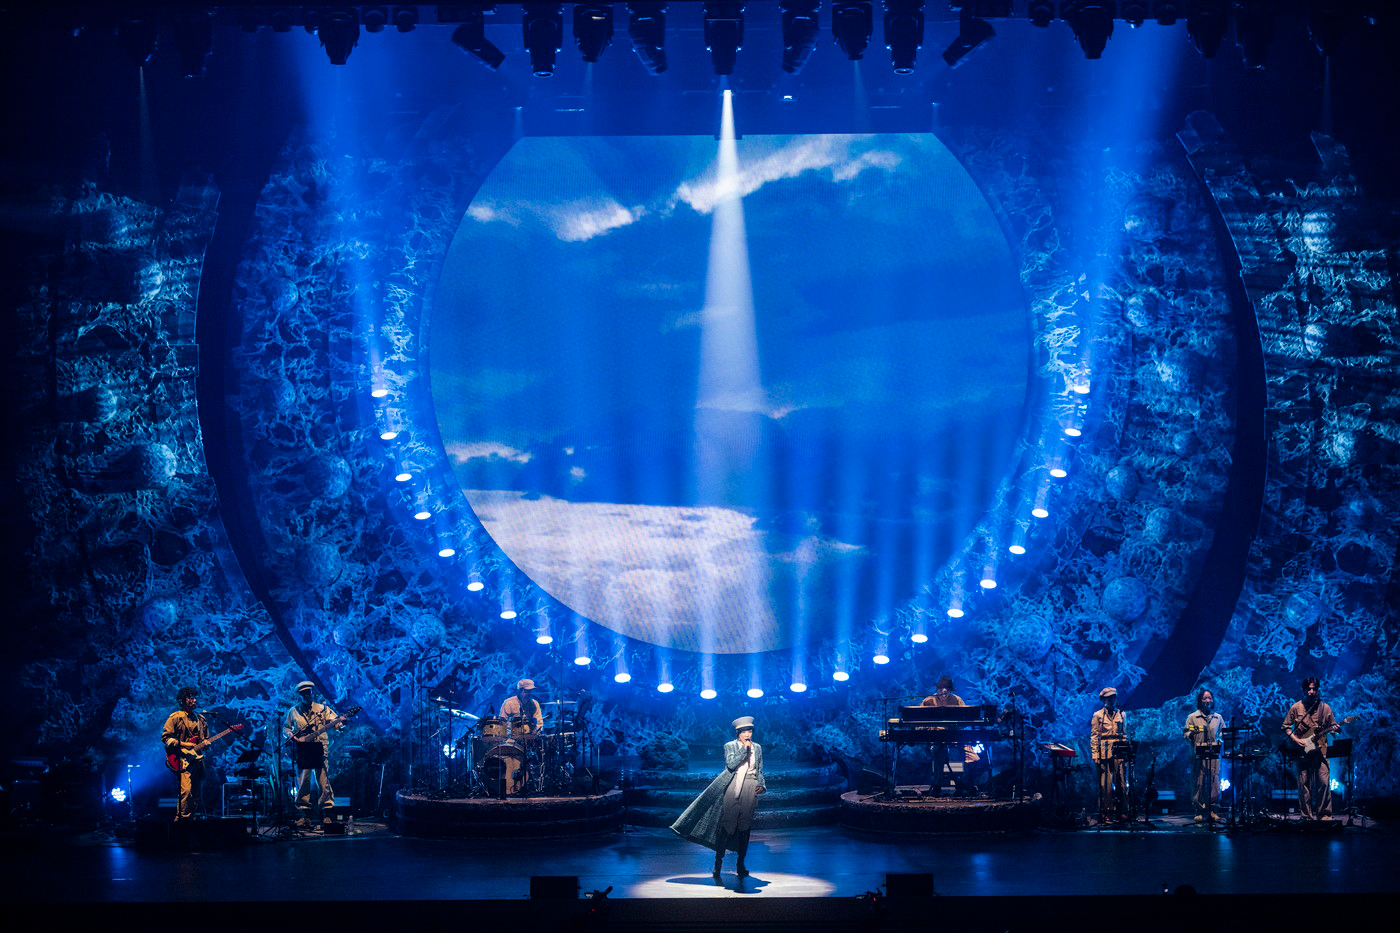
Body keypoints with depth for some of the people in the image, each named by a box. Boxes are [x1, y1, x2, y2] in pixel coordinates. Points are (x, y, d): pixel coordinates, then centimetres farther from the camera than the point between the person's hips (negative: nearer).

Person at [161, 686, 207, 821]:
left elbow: (205, 738, 27)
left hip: (197, 758, 6)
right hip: (183, 759, -6)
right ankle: (182, 819, -15)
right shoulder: (176, 717, 0)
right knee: (186, 790, -18)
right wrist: (182, 744, -14)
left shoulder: (200, 719, 19)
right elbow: (165, 737, -4)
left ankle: (190, 817, 13)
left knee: (197, 792, 5)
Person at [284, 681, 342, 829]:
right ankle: (306, 816, 7)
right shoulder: (293, 712, 11)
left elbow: (335, 720, -1)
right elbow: (285, 727, 19)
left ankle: (326, 816, -1)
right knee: (302, 785, 0)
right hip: (301, 753, 2)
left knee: (324, 784, -6)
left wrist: (341, 725, -23)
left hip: (319, 751, -2)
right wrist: (290, 735, -2)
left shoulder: (321, 709, 6)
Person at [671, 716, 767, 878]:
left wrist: (762, 785, 1)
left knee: (745, 826, 5)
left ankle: (741, 864, 12)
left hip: (750, 788, 3)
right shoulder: (730, 746, 3)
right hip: (732, 787, -3)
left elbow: (759, 771, 17)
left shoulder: (757, 748, 13)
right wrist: (744, 749, -13)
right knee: (727, 824, -4)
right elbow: (731, 764, -13)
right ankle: (718, 861, 5)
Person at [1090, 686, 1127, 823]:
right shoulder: (1098, 715, 6)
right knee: (1105, 783, -5)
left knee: (1120, 782, -2)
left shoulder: (1122, 715, 15)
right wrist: (1095, 755, -7)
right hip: (1104, 752, -3)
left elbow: (1125, 735, 16)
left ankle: (1120, 812, 4)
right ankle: (1105, 813, -3)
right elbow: (1094, 736, 2)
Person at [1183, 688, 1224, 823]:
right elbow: (1185, 733, 4)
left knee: (1214, 783, -3)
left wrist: (1221, 740, 0)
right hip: (1198, 755, -2)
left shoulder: (1218, 718, 15)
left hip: (1214, 755, 2)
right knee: (1198, 783, -5)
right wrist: (1191, 734, -17)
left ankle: (1212, 811, 4)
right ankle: (1199, 811, -1)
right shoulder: (1192, 717, 7)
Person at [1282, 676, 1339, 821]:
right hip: (1302, 751, 0)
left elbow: (1332, 726, 11)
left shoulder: (1325, 708, 5)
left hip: (1320, 750, 0)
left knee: (1324, 782, -8)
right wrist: (1294, 738, -5)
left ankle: (1324, 814, 1)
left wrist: (1335, 729, -12)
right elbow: (1286, 726, 9)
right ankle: (1307, 817, 6)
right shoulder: (1296, 708, 4)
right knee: (1304, 784, 0)